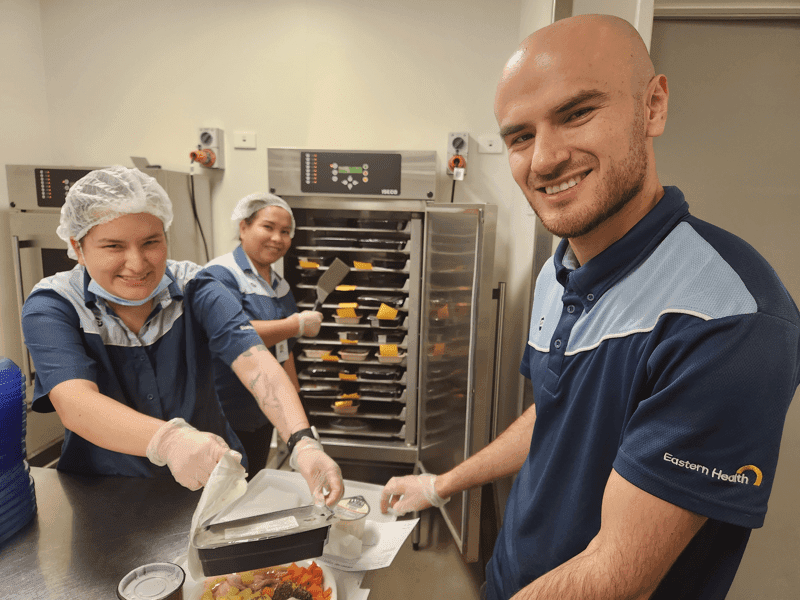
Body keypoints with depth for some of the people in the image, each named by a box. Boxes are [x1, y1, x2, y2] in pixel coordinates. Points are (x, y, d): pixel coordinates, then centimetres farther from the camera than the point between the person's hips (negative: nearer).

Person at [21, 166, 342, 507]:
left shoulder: (195, 290, -9)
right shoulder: (50, 308, -11)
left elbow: (255, 363, -23)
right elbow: (74, 404, -28)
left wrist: (303, 442, -40)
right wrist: (169, 439, -48)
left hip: (212, 479, 2)